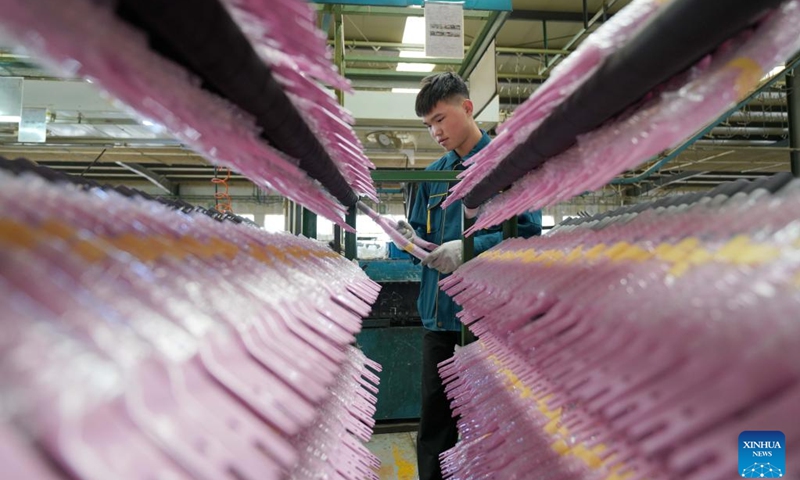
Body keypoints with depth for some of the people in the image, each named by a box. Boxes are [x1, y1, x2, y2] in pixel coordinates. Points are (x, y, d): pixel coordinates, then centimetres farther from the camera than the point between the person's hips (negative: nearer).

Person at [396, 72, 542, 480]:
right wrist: (412, 239, -5)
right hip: (438, 314, 5)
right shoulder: (433, 173, 13)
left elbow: (528, 233, -10)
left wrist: (469, 249, -20)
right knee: (434, 422, 14)